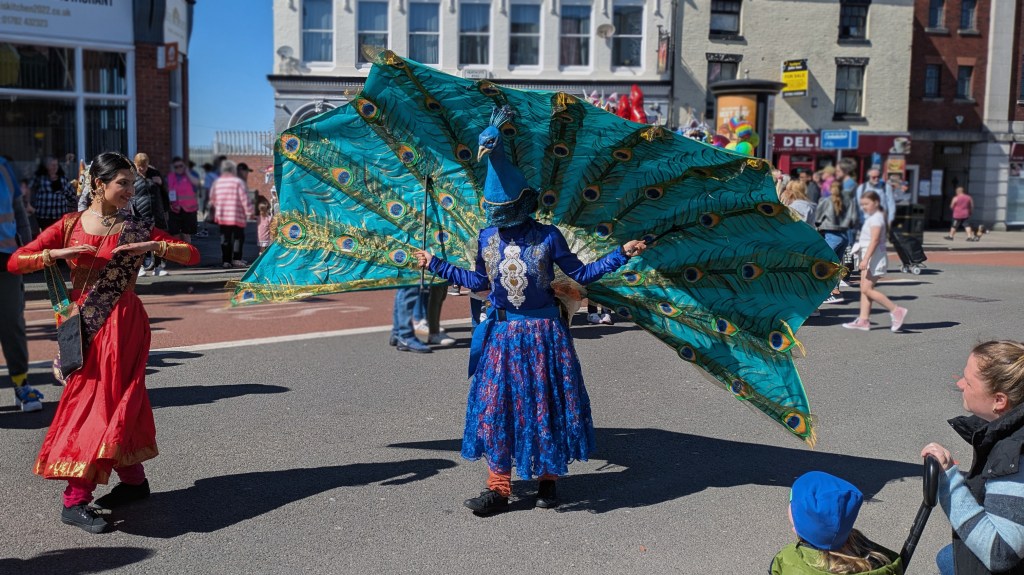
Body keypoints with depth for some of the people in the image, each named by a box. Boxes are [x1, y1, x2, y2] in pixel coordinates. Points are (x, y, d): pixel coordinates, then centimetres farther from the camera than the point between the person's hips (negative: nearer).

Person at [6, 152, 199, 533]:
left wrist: (154, 246, -17)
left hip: (122, 326, -2)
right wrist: (56, 254, -15)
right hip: (85, 326, 2)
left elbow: (191, 255, -1)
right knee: (119, 401, 9)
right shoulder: (70, 226, 3)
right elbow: (15, 262, 1)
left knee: (105, 400, -4)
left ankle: (76, 498, 1)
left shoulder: (136, 228, 1)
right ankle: (134, 480, 23)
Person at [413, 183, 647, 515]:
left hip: (543, 332, -2)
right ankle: (498, 489, 9)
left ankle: (547, 482, 21)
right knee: (496, 406, 1)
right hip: (502, 333, 3)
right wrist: (435, 264, 18)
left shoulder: (547, 236, -7)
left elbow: (581, 274, -1)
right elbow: (479, 281, 16)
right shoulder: (487, 238, 3)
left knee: (546, 405, 5)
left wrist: (622, 253, -8)